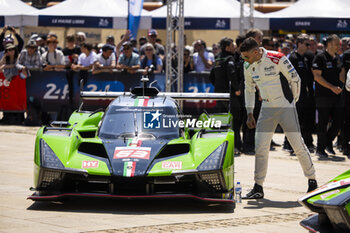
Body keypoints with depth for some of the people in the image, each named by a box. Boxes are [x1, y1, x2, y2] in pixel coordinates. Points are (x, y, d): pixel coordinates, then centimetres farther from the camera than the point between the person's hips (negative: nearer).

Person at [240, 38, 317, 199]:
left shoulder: (277, 59, -16)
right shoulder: (248, 66, 2)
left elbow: (295, 80, -7)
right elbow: (249, 89, 16)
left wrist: (293, 102, 1)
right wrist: (249, 114, 13)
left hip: (285, 107, -5)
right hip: (267, 109, 5)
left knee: (298, 146, -1)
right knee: (260, 147, -3)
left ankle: (312, 181, 14)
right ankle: (258, 188, 4)